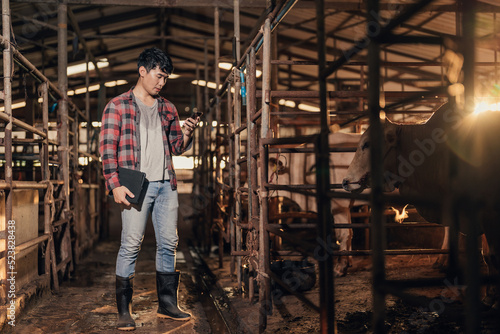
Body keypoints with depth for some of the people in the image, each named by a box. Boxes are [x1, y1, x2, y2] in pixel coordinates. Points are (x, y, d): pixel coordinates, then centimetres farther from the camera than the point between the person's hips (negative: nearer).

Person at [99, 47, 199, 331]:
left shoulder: (167, 108, 17)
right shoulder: (118, 106, 3)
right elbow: (108, 148, -3)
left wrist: (187, 134, -2)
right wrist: (115, 185, -13)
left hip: (166, 184, 5)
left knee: (168, 244, 7)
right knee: (131, 245, -5)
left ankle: (167, 304, 18)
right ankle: (124, 311, 3)